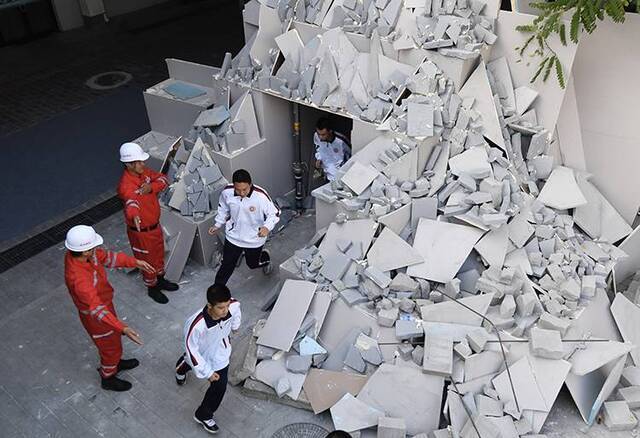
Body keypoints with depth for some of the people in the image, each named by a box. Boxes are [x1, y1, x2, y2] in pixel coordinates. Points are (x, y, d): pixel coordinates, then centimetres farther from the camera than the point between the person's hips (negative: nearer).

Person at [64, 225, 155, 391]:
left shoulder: (79, 254, -18)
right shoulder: (79, 278, -44)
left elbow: (106, 256, -2)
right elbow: (97, 310, -44)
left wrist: (135, 262, -5)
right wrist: (123, 328, -49)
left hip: (103, 303, 8)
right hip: (95, 317, -8)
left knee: (114, 336, 31)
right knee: (110, 347, 18)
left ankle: (115, 363, 59)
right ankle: (108, 378, 45)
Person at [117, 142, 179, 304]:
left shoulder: (144, 172, -7)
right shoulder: (126, 185, -33)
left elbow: (162, 179, -5)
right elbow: (131, 202, -53)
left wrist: (151, 188, -25)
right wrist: (134, 216, -74)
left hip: (155, 225, 8)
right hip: (141, 231, -8)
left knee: (159, 254, 27)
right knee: (147, 260, 14)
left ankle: (160, 280, 51)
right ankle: (152, 288, 38)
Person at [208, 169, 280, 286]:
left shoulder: (261, 195, -31)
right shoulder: (227, 192, -20)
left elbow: (274, 213, -19)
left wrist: (267, 227, -36)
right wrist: (218, 225, 5)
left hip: (255, 239, -1)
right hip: (233, 237, 2)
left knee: (253, 264, 22)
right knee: (227, 265, 9)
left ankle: (265, 256, 57)